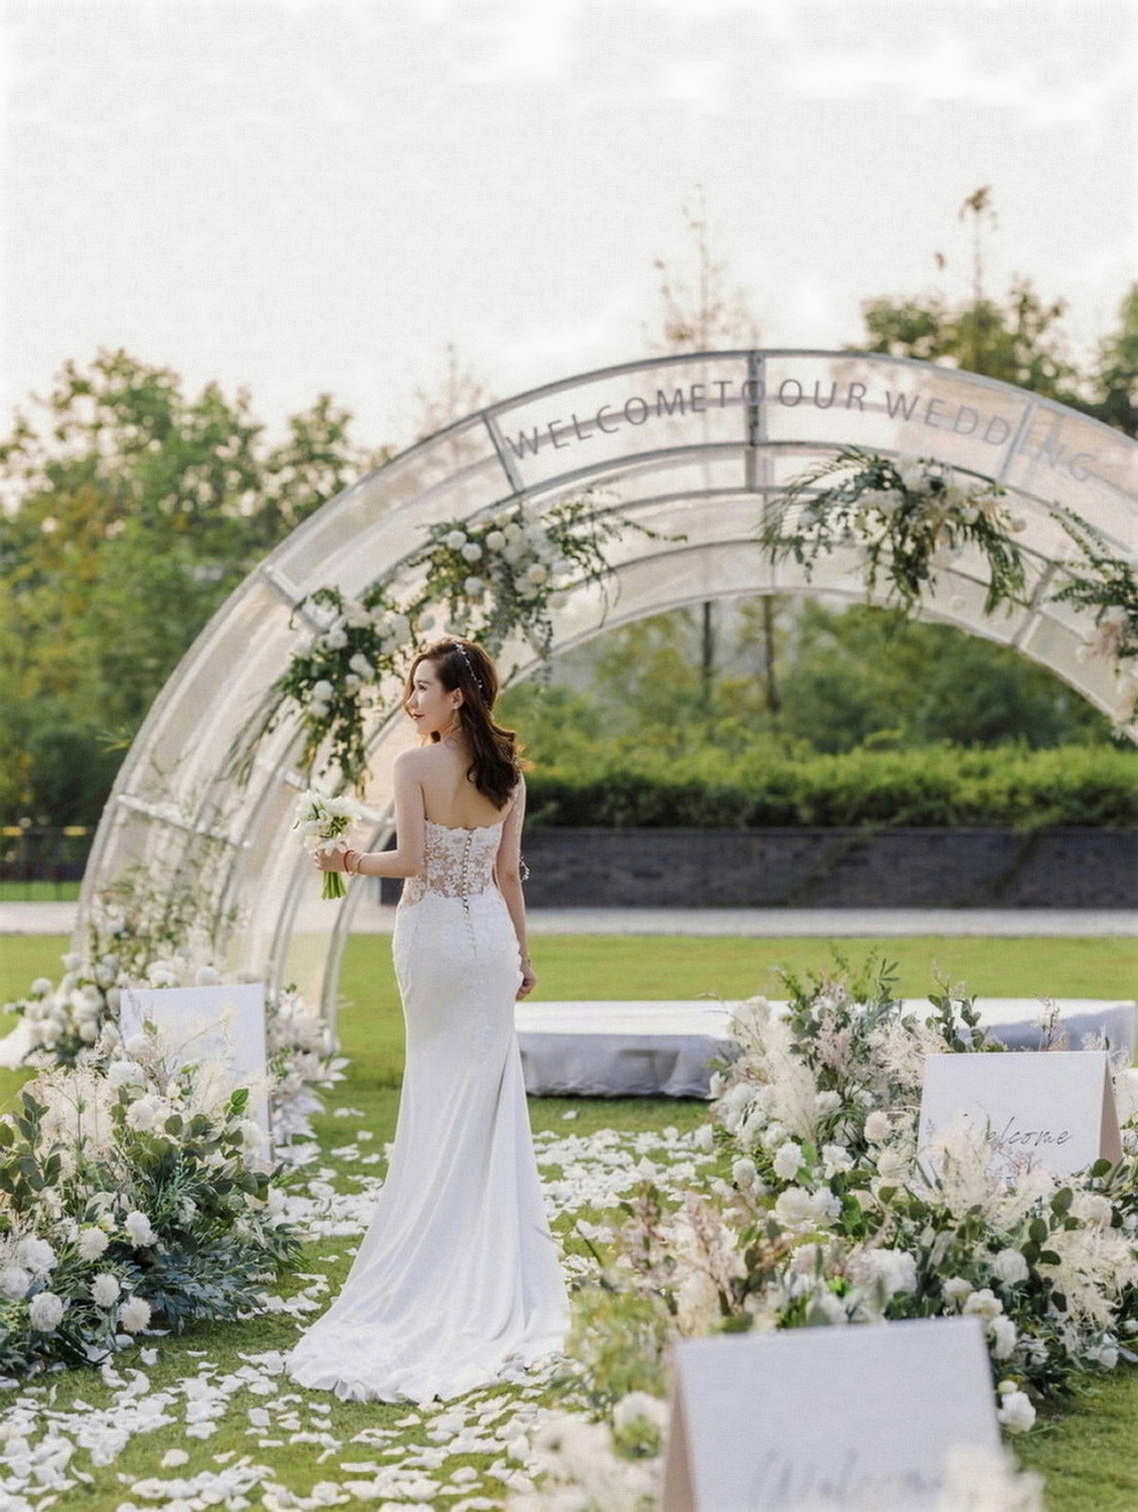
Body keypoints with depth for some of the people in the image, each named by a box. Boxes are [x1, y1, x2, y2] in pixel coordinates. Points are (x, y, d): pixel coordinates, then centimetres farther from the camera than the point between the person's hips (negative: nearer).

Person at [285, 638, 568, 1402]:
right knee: (491, 1095, 9)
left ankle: (435, 1267, 13)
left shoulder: (416, 766, -13)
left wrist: (352, 860, -4)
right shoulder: (507, 772, 2)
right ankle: (499, 1272, 13)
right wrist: (523, 951, 12)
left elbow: (409, 860, -19)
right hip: (490, 937, 4)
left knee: (438, 1095, 7)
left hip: (431, 935, -4)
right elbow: (509, 872, 5)